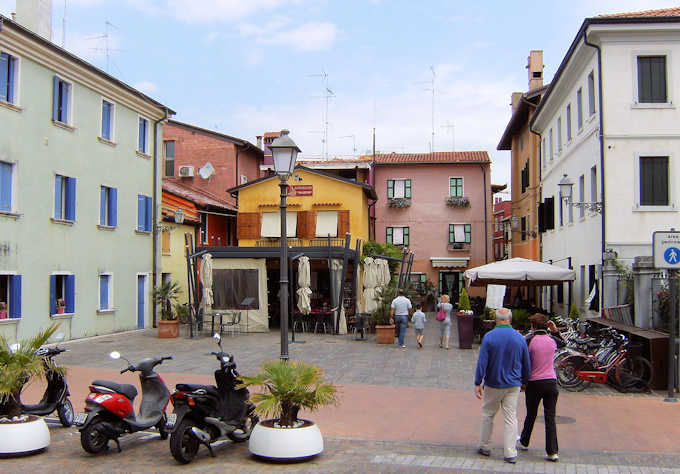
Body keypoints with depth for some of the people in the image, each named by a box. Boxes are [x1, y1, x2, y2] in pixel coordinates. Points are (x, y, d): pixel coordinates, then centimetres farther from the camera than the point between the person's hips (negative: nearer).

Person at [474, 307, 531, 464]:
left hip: (493, 384, -2)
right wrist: (524, 381, 19)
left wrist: (477, 383, -8)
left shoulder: (489, 337, -11)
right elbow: (527, 364, 5)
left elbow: (482, 362, -13)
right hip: (513, 385, 2)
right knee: (511, 418, 5)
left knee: (487, 415, 14)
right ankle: (510, 454, 6)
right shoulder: (520, 338, -2)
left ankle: (484, 447, 23)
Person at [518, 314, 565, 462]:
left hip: (534, 383, -2)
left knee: (531, 415, 14)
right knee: (550, 418, 3)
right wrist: (555, 331, 15)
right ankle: (552, 452, -1)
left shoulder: (529, 340, -11)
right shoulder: (552, 340, 1)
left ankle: (524, 443, 33)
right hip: (551, 382, 2)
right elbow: (563, 343, 26)